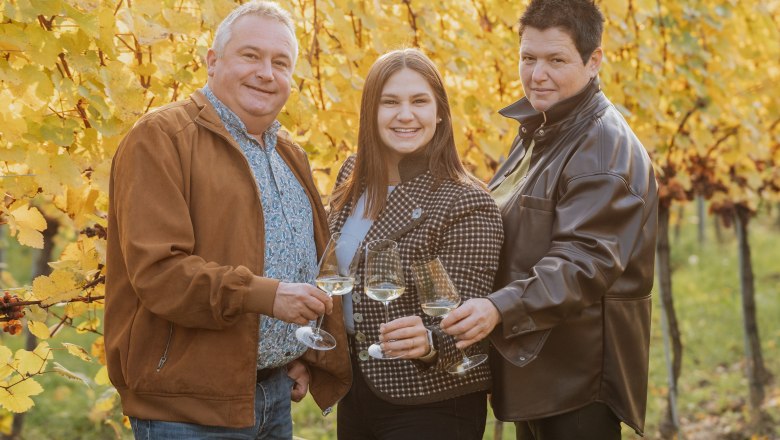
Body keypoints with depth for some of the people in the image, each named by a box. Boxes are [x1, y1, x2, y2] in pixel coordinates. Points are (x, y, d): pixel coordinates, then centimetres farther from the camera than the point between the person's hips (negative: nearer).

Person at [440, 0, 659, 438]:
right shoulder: (536, 134, 14)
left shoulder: (605, 147, -16)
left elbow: (584, 262, -27)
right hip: (534, 368, 9)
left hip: (581, 379, -9)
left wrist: (501, 309, -38)